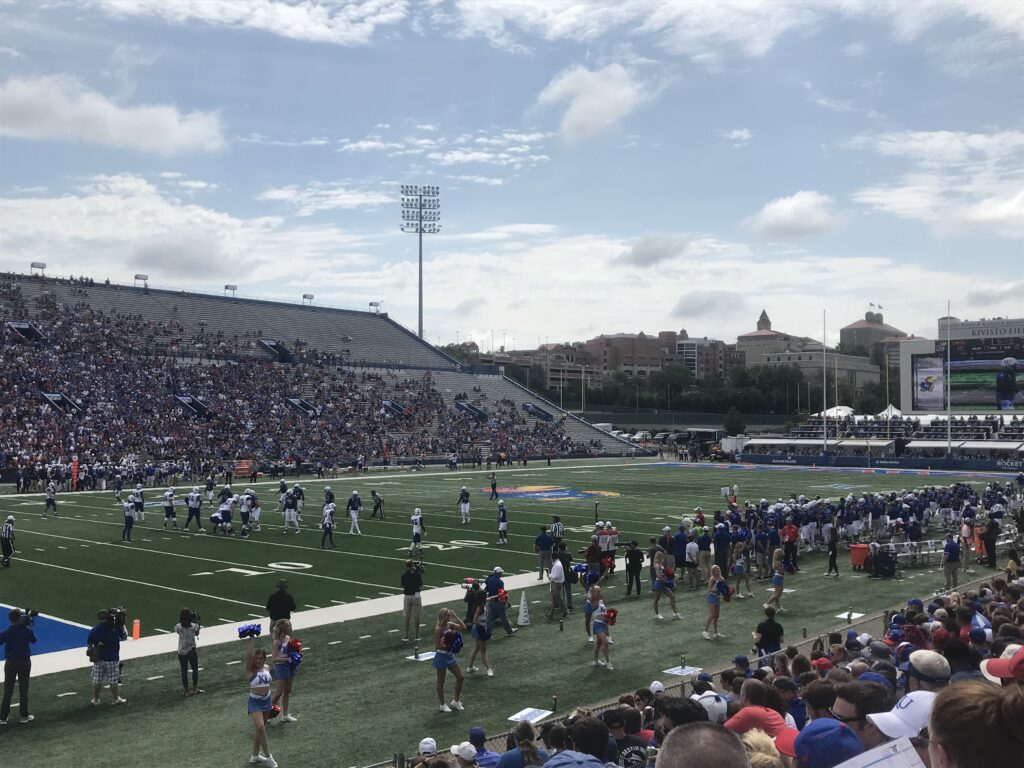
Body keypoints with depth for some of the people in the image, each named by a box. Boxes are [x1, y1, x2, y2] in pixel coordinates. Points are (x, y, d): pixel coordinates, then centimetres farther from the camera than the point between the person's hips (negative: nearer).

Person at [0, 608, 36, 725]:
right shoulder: (27, 630, -12)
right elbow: (33, 640, 6)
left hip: (10, 663, 0)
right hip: (25, 662, 0)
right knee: (23, 690, 10)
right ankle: (24, 715, 16)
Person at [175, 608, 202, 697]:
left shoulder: (178, 627, -15)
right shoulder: (193, 626, -13)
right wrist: (197, 623, 11)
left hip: (181, 652, 0)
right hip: (192, 651, 0)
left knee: (184, 671, 9)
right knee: (195, 669, 17)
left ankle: (186, 691, 13)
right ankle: (194, 689, 22)